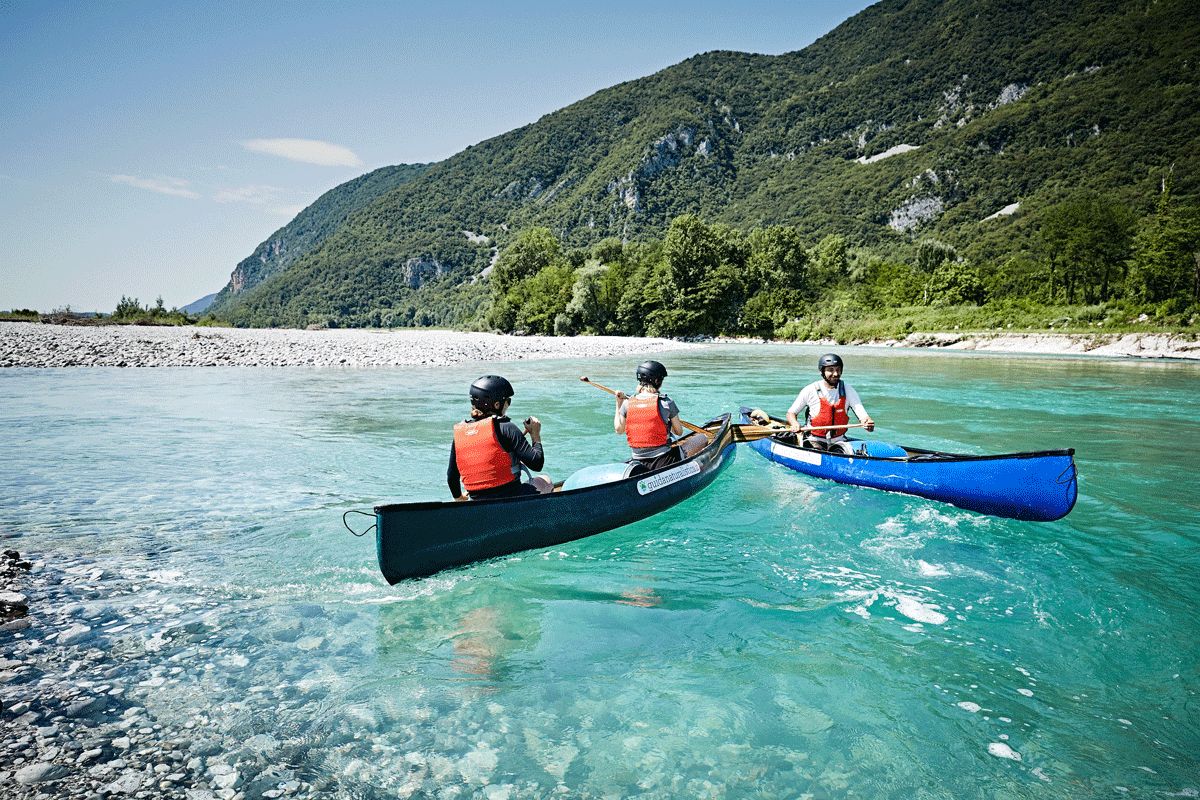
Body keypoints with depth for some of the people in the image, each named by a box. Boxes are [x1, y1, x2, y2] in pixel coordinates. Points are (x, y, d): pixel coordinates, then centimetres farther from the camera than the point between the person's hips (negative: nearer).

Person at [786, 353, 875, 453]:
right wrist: (795, 424, -21)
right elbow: (791, 413, 2)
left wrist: (868, 422, -33)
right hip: (814, 441, -2)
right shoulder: (810, 391, -7)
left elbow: (862, 415, -8)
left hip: (838, 441, 3)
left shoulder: (848, 392, 0)